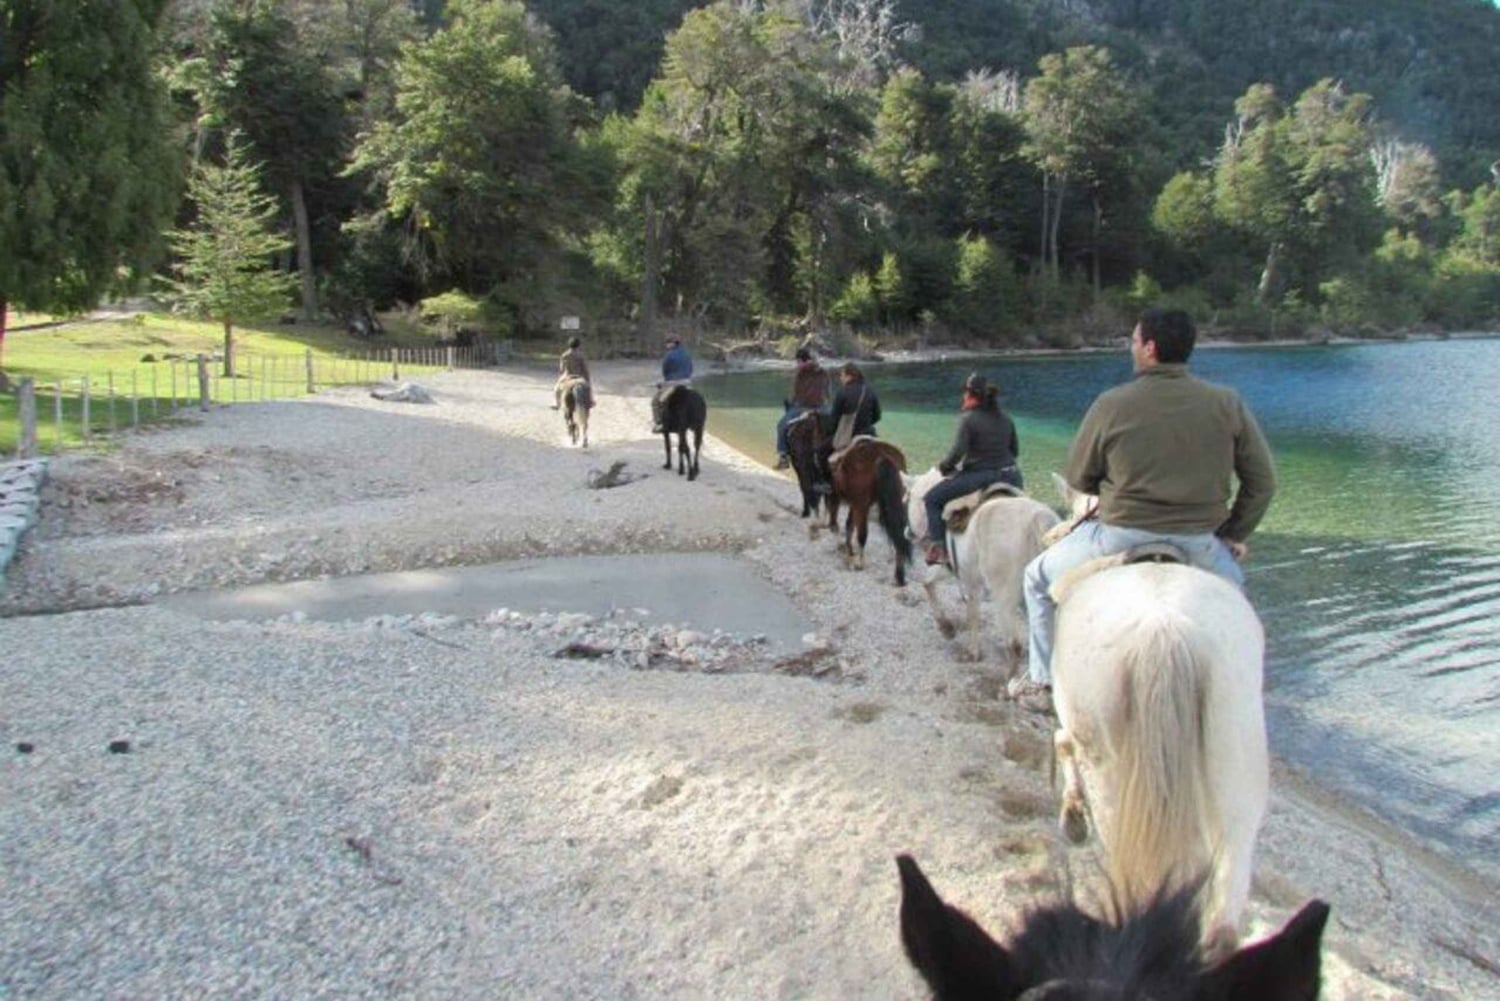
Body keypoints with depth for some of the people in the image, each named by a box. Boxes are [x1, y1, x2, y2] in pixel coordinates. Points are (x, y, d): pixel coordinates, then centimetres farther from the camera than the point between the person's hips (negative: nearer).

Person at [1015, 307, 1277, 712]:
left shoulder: (1112, 404, -8)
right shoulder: (1227, 403, -2)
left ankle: (1042, 682, 25)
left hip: (1120, 538, -3)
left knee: (1038, 577, 22)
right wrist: (1234, 534, 14)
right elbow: (1262, 482, 2)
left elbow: (1077, 478, 3)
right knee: (1232, 584, 37)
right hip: (1198, 543, 3)